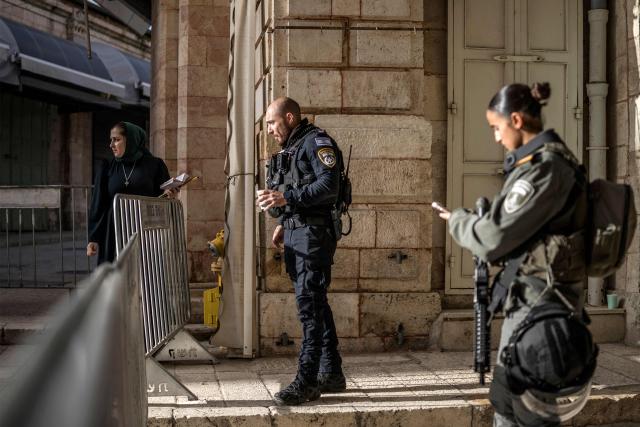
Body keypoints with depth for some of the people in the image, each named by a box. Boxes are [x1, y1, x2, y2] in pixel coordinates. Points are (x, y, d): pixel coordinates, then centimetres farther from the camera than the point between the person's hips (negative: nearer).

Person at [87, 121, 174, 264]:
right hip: (114, 236, 2)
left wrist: (168, 195, -17)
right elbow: (98, 204, 7)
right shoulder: (107, 168, 9)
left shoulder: (154, 165, 4)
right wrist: (93, 238, 0)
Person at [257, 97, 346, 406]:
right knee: (315, 303, 12)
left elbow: (329, 184, -20)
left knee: (309, 305, -10)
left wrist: (287, 198, -24)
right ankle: (331, 374, 20)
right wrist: (283, 223, 13)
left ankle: (307, 382, -8)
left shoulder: (316, 141, -8)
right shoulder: (291, 149, 21)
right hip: (296, 234, 10)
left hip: (314, 233, -10)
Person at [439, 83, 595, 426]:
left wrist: (457, 220, -1)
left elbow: (493, 238, -19)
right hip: (529, 295, 10)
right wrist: (473, 219, 5)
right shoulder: (550, 159, 12)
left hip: (540, 300, -10)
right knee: (505, 397, 16)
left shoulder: (543, 167, -19)